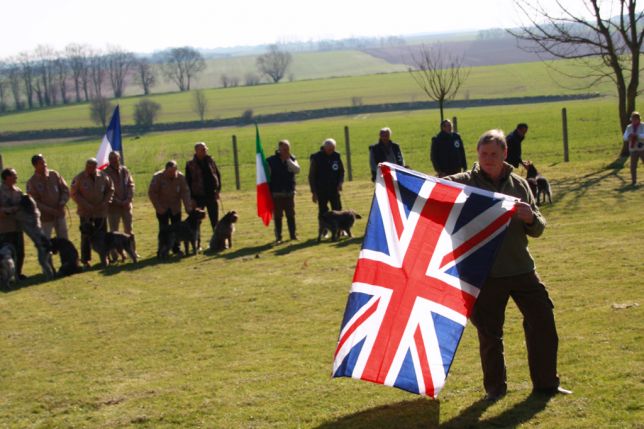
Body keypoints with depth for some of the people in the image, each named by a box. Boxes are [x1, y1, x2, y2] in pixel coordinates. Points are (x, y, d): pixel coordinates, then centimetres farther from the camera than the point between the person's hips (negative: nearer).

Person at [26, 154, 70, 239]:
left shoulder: (54, 175, 1)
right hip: (45, 218, -4)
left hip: (60, 216, 4)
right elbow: (34, 203, -13)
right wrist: (51, 211, -19)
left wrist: (62, 203, -12)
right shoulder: (32, 182, -11)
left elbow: (65, 190, 6)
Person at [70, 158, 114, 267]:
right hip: (85, 212, -2)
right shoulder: (79, 178, -9)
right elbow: (74, 194, -6)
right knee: (86, 236, -1)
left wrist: (105, 202, -5)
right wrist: (86, 205, -14)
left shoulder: (103, 176, -1)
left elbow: (110, 190, 9)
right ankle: (85, 259, 5)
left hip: (101, 211, 2)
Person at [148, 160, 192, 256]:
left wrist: (188, 207, -19)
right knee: (164, 230, -5)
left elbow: (185, 192, -9)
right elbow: (152, 193, -11)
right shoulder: (158, 177, -15)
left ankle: (176, 248, 16)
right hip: (162, 208, -3)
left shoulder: (180, 177, -8)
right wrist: (158, 207, -15)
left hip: (175, 208, 3)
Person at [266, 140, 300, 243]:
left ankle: (293, 234, 16)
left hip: (289, 192, 2)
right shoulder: (271, 160, -2)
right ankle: (278, 237, 8)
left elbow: (297, 170, -13)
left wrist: (288, 159, -17)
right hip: (276, 193, -2)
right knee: (277, 216, 2)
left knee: (291, 215, 7)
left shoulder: (291, 159, 5)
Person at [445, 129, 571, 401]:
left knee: (543, 323, 4)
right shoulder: (464, 183, -3)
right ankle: (495, 387, 21)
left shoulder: (518, 184, 6)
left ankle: (546, 384, 19)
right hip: (486, 273, -3)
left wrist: (530, 218, -14)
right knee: (489, 333, 5)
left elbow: (538, 229, 9)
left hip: (522, 268, 3)